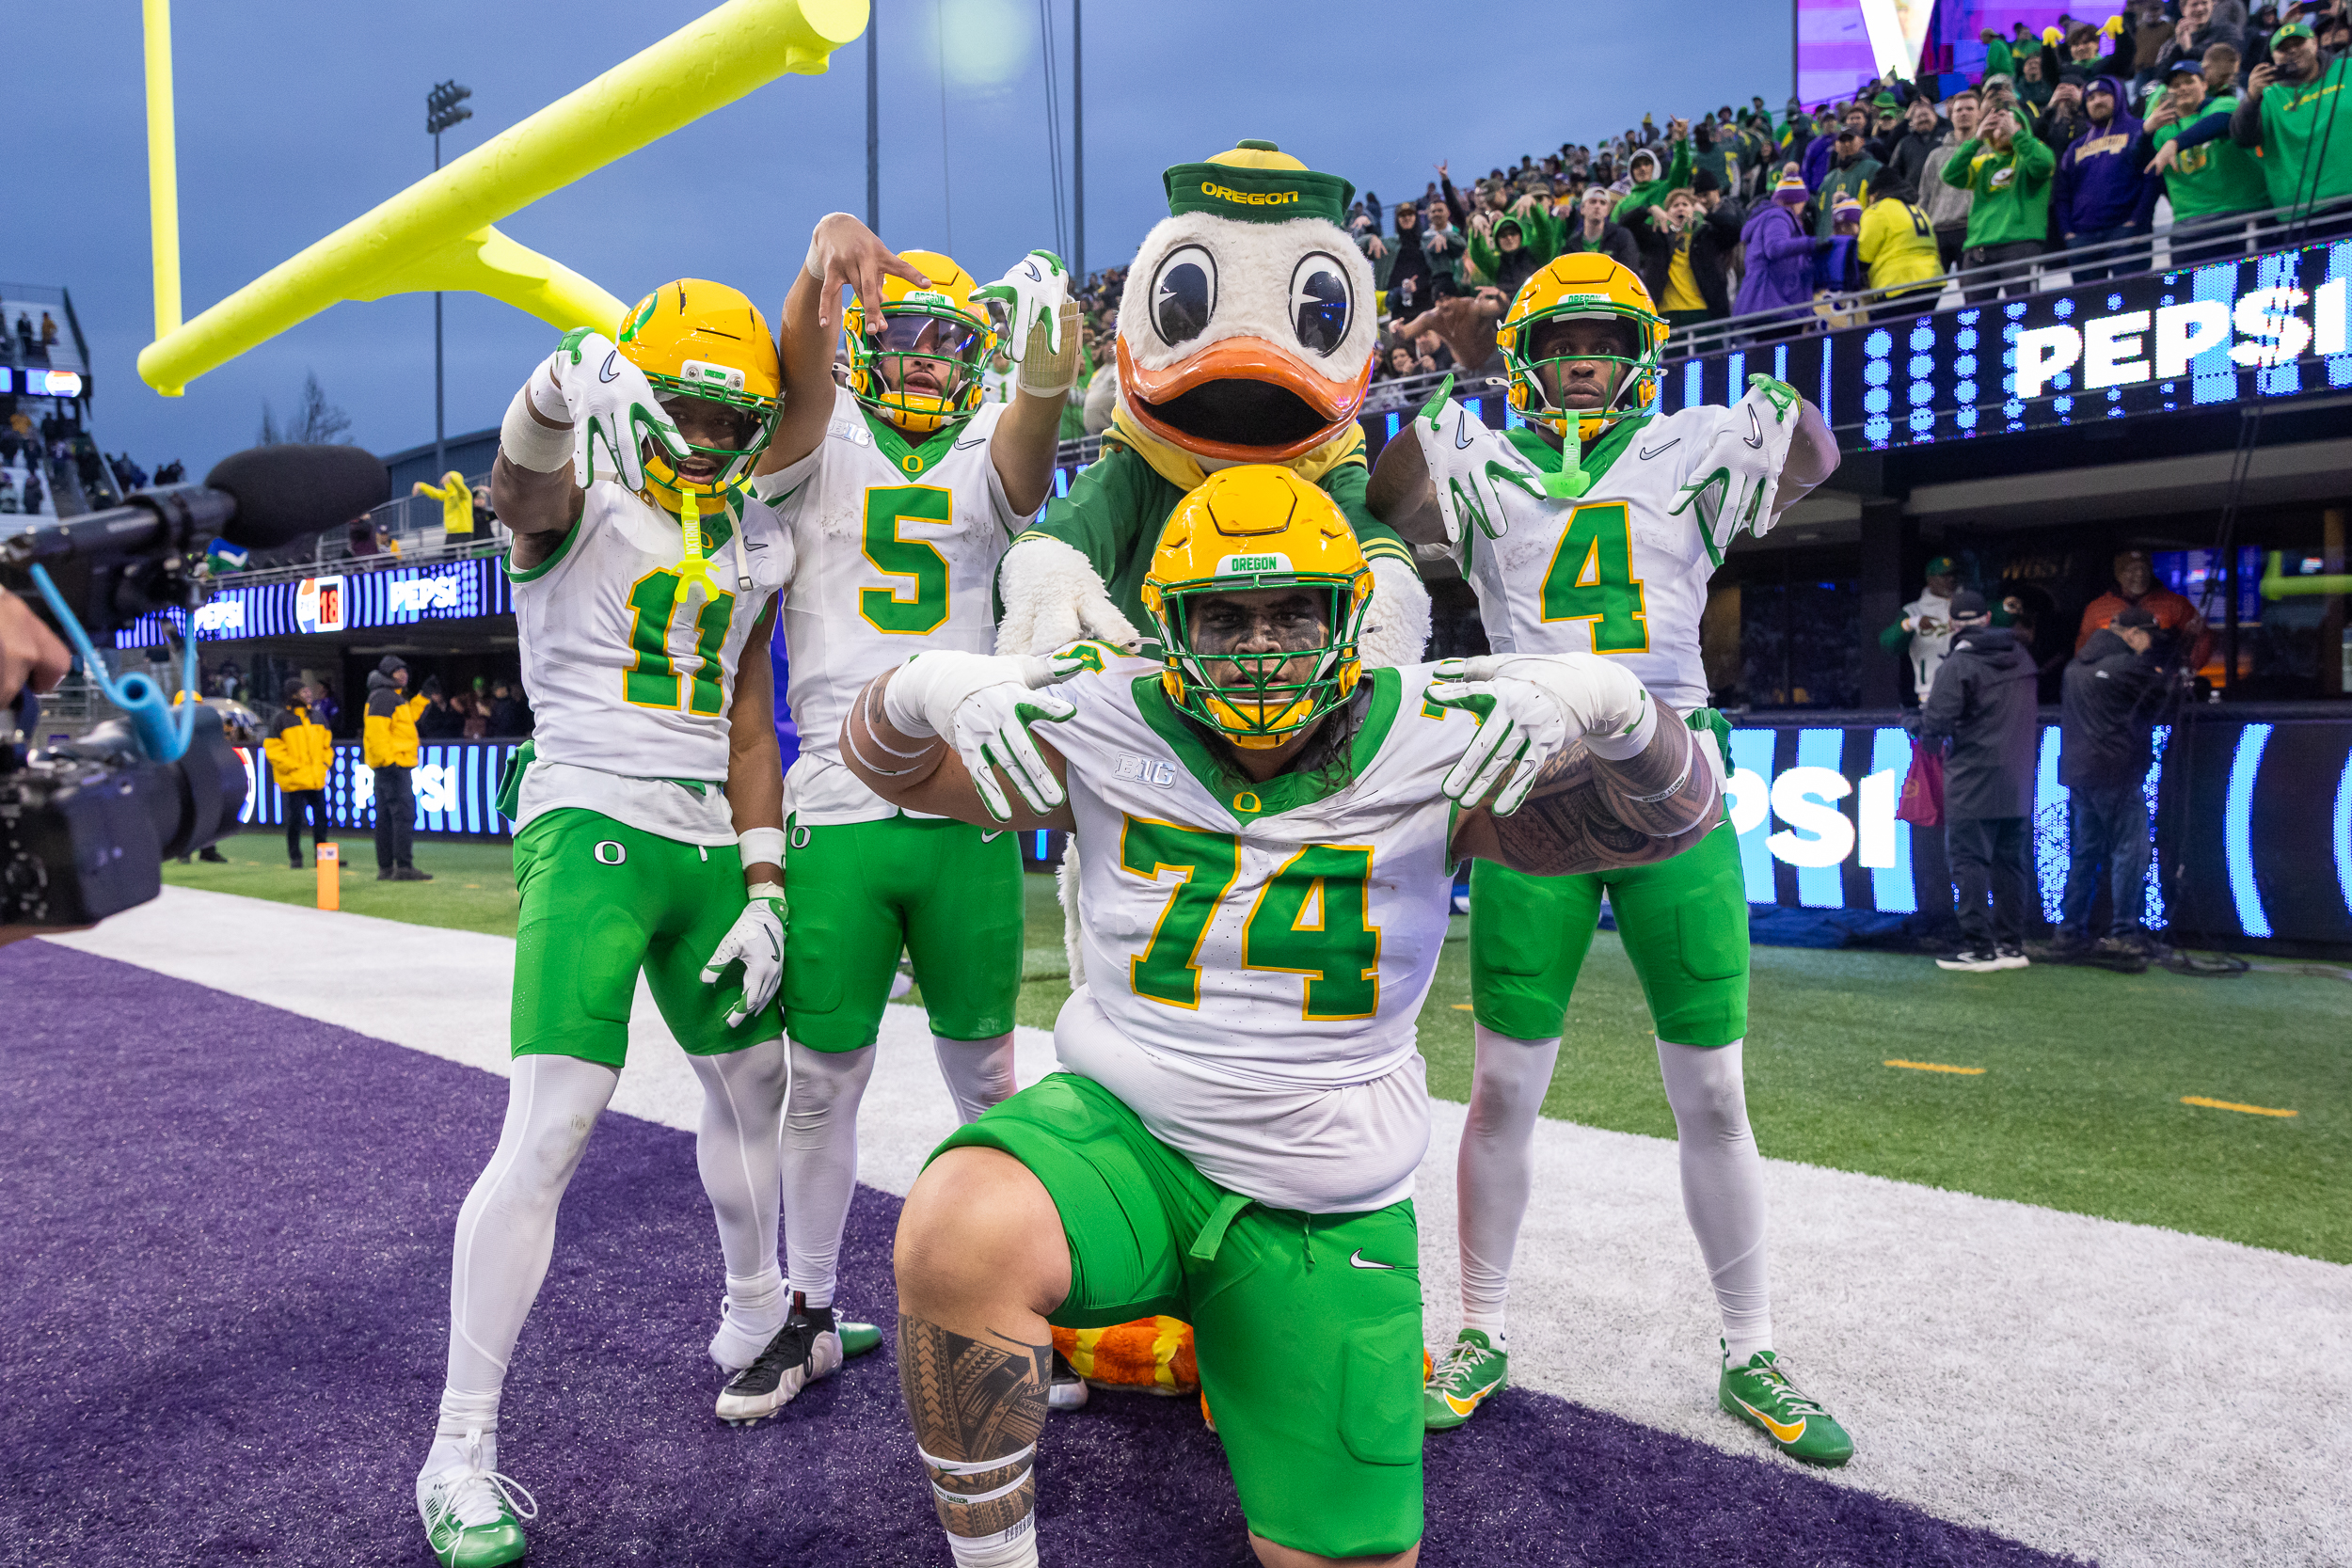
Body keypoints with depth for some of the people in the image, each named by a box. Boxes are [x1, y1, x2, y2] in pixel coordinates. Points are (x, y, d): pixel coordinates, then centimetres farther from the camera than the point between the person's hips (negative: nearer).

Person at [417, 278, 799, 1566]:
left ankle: (754, 1316, 41)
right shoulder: (581, 495, -3)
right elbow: (520, 486, -30)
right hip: (589, 828, -6)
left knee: (752, 1082, 18)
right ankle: (461, 1448, -1)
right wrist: (549, 404, -53)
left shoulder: (752, 544, 14)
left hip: (705, 843, 7)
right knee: (549, 1130, -13)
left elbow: (749, 728, 14)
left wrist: (765, 891, 7)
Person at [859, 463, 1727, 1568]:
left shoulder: (1428, 750, -7)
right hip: (1125, 1134, -1)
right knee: (958, 1236, -35)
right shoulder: (1109, 731, -5)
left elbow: (1671, 817, -10)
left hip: (1327, 1218, 1)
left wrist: (1607, 706, -32)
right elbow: (883, 762, 1)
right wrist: (925, 689, -23)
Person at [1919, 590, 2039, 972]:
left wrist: (1927, 719, 3)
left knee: (1970, 861, -2)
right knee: (2011, 862, 12)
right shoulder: (2021, 657, 11)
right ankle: (2011, 944, 17)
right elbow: (2031, 716, 19)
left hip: (1974, 783, -7)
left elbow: (1936, 723, -18)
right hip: (2018, 780, 7)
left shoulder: (1959, 663, -13)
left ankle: (1978, 947, -2)